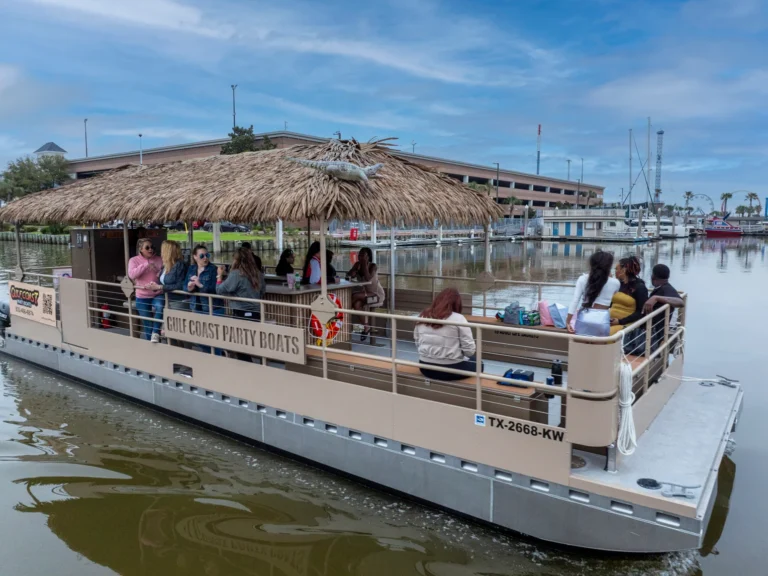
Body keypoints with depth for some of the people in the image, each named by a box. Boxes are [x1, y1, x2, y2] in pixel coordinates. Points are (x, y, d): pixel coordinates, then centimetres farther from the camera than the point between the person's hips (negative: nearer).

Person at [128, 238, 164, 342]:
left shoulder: (159, 260, 3)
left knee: (160, 307, -34)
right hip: (142, 297, 1)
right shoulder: (134, 260, 0)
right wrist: (146, 265, -24)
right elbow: (131, 274, -17)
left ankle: (155, 334, -25)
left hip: (158, 294, 0)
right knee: (147, 323, 6)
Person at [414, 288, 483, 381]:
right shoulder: (458, 319, -13)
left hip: (425, 367, 6)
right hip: (450, 369, -5)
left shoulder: (423, 316, 3)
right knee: (478, 363, 23)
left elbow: (417, 343, 11)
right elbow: (470, 350, -14)